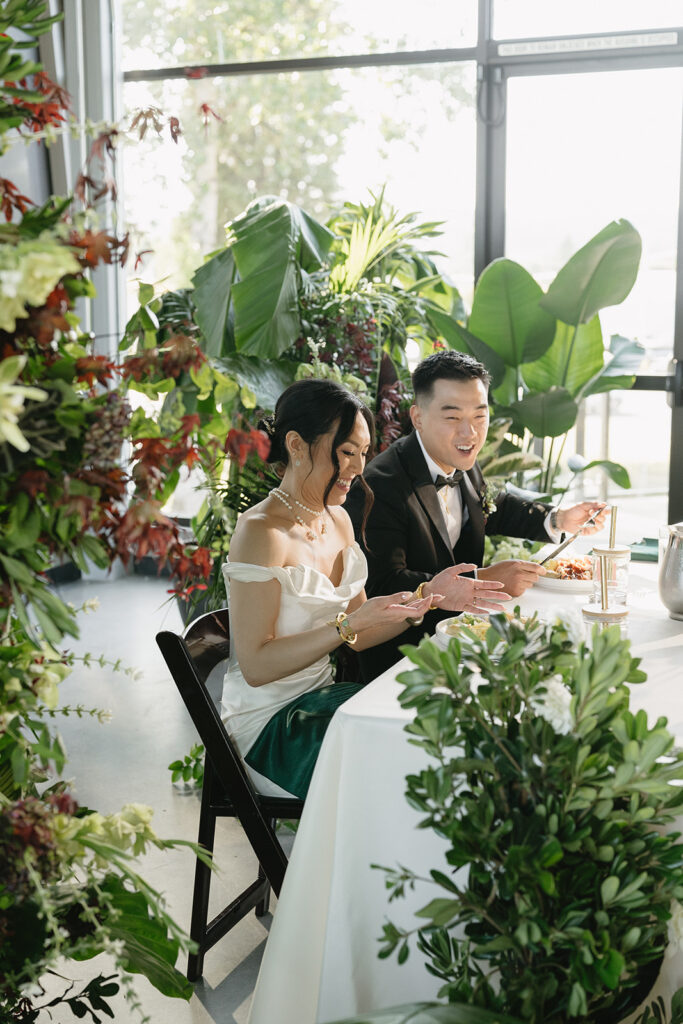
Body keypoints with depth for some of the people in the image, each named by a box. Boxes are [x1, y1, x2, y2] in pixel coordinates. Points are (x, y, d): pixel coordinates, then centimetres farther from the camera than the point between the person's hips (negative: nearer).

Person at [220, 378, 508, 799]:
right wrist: (351, 623, -27)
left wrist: (430, 599, -2)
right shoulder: (261, 533, -18)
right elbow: (255, 666, -21)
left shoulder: (338, 520, 8)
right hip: (270, 726, -8)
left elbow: (357, 635, 11)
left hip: (319, 698, 8)